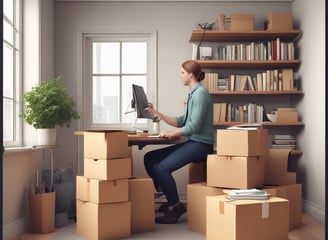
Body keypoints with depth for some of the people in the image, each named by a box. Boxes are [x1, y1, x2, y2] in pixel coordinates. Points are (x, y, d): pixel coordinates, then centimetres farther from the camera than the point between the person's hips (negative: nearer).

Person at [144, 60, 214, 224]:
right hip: (192, 142, 10)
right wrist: (157, 114, 12)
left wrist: (171, 134, -16)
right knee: (149, 158, 4)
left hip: (201, 144, -10)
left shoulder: (201, 93, -12)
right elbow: (182, 122, 17)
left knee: (162, 167, -23)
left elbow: (194, 126, -20)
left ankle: (175, 207, -4)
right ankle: (166, 198, 11)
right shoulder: (193, 93, 18)